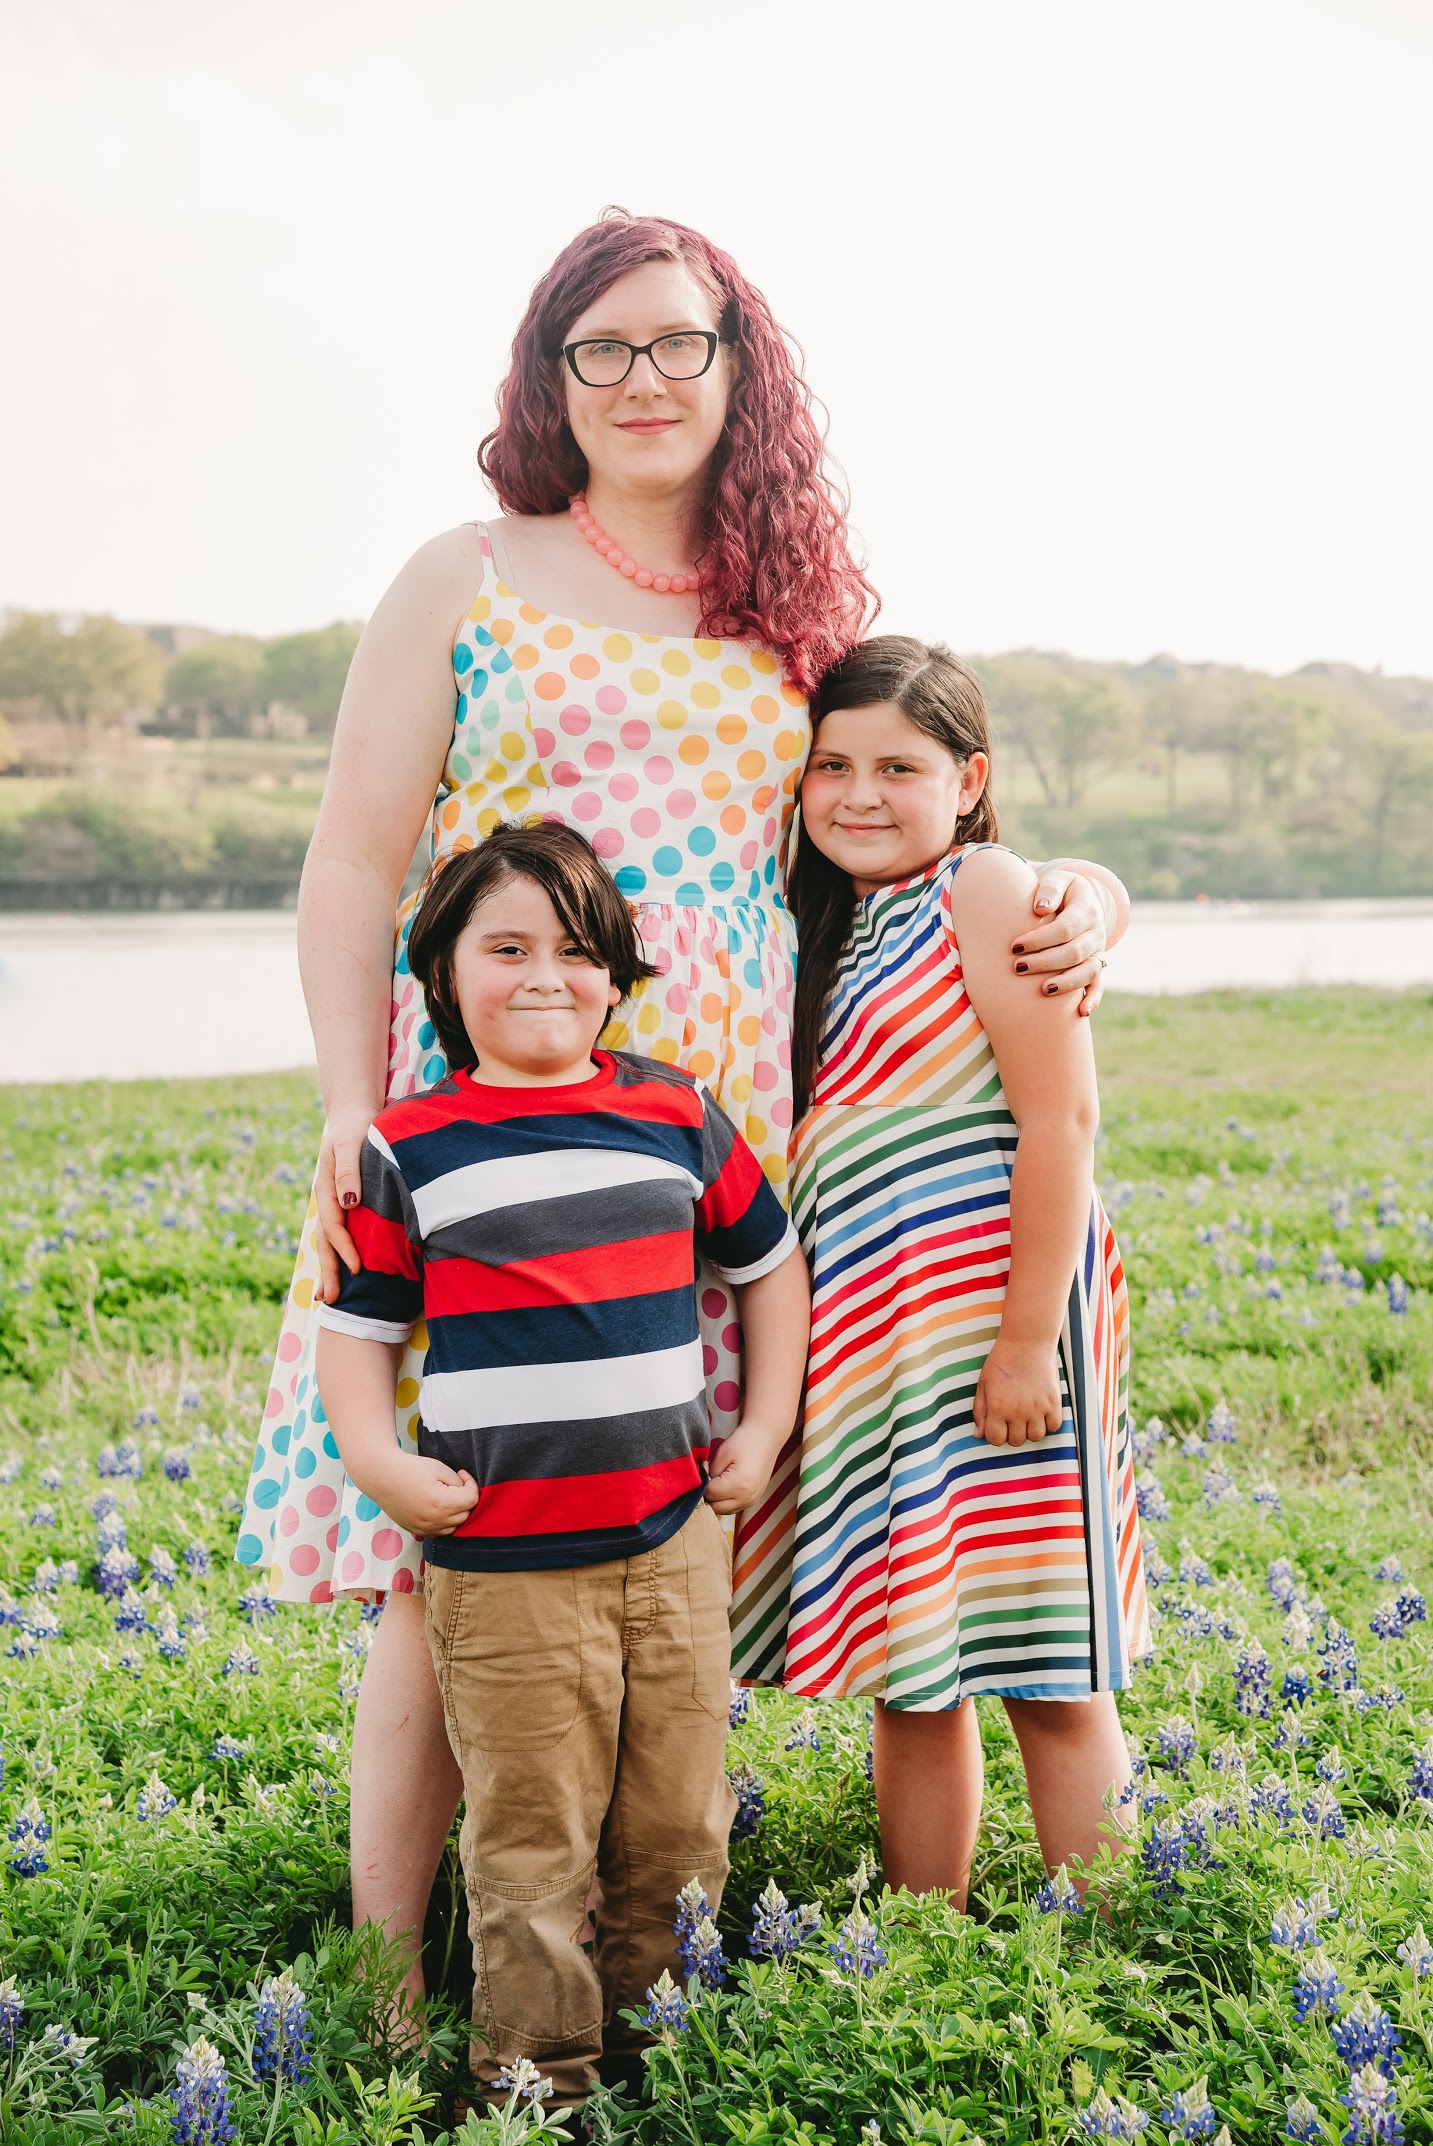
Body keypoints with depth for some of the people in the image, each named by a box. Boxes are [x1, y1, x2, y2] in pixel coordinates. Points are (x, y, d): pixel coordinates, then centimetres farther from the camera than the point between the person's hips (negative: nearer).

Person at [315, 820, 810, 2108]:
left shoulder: (677, 1114, 5)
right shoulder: (407, 1148, -1)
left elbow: (770, 1264, 16)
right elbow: (358, 1323, 4)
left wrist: (764, 1432, 10)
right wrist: (375, 1458, -12)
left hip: (673, 1541, 3)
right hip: (501, 1564, -3)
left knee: (678, 1824, 13)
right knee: (531, 1844, 3)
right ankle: (541, 2074, 19)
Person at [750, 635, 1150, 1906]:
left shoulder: (987, 891, -7)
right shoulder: (837, 921, 15)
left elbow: (1060, 1119, -14)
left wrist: (1029, 1338, -18)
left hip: (992, 1319, -7)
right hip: (867, 1332, 8)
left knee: (1044, 1676, -1)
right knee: (906, 1671, 12)